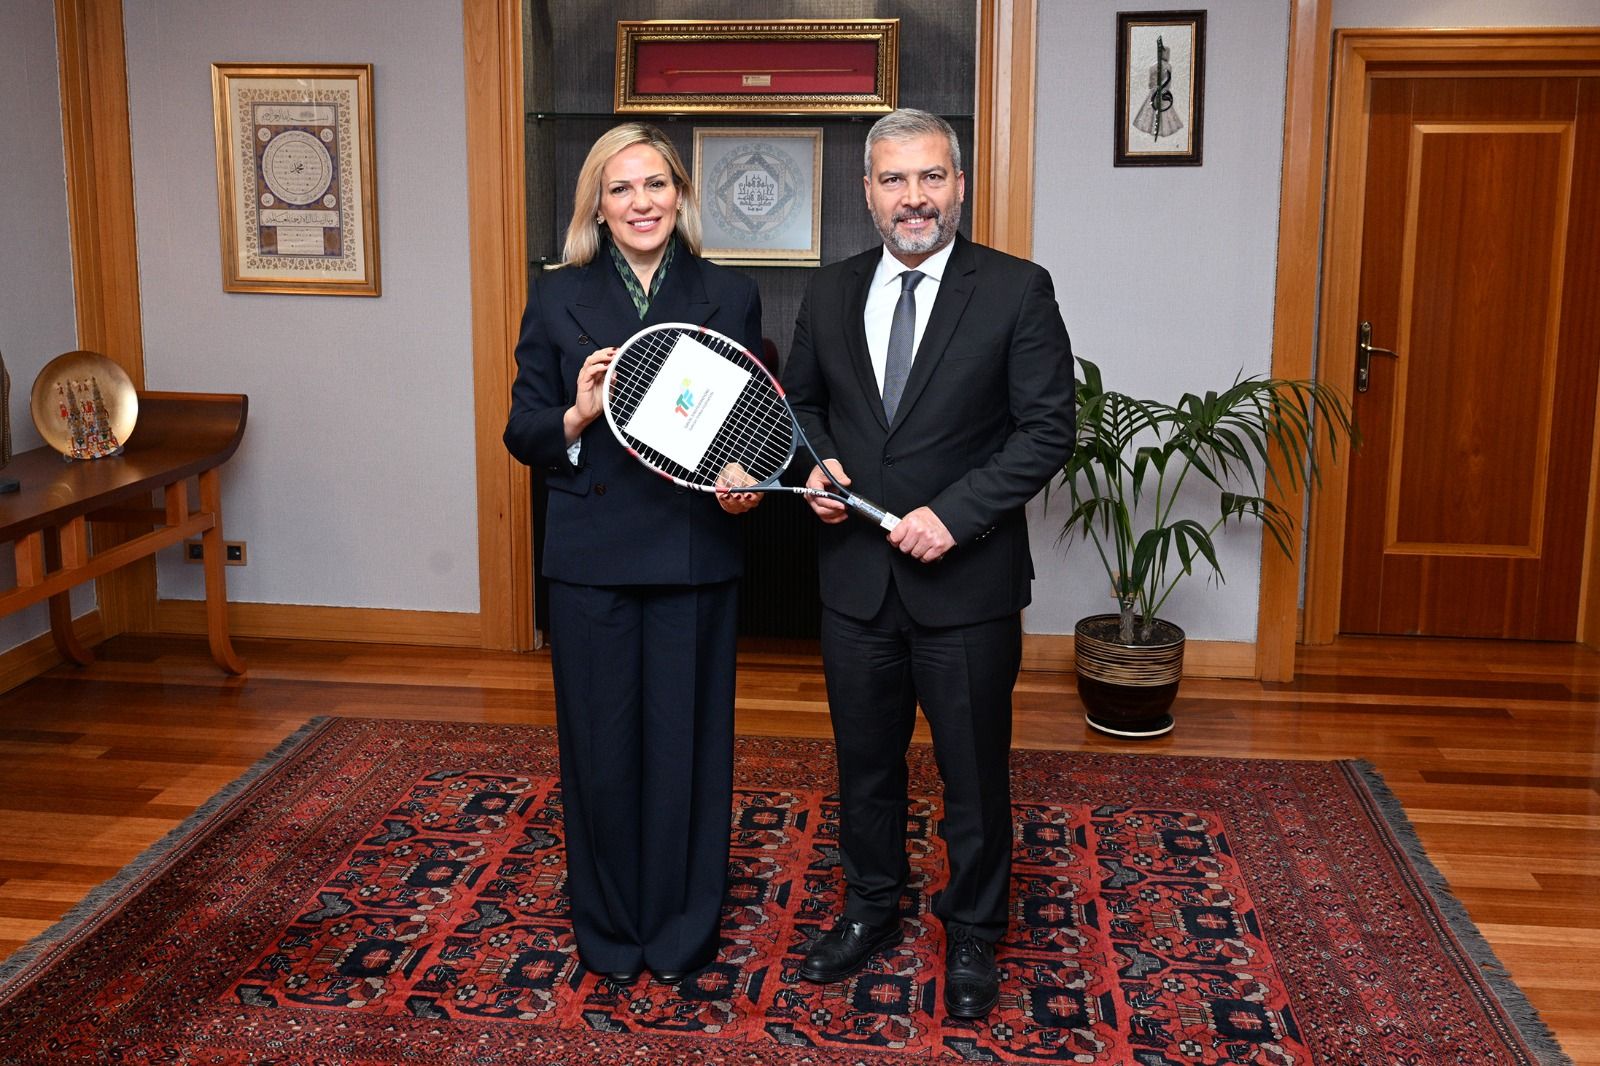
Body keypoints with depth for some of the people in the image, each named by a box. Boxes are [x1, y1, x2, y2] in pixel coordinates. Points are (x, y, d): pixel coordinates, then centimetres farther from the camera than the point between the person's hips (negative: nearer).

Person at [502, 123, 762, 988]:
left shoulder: (730, 297, 4)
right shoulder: (558, 298, 3)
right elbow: (522, 433, 4)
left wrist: (746, 481, -12)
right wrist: (576, 415, -17)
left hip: (697, 554, 0)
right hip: (593, 554, 0)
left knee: (688, 738, 7)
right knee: (601, 741, 8)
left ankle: (683, 929, 25)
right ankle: (608, 928, 26)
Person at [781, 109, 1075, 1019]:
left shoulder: (1017, 290, -8)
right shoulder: (831, 293, 6)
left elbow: (1048, 429, -11)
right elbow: (802, 401, 17)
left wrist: (954, 513, -20)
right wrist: (818, 465, -4)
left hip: (967, 581, -4)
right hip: (856, 577, 4)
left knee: (975, 774, 10)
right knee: (865, 763, 18)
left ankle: (972, 935, 31)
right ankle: (872, 910, 39)